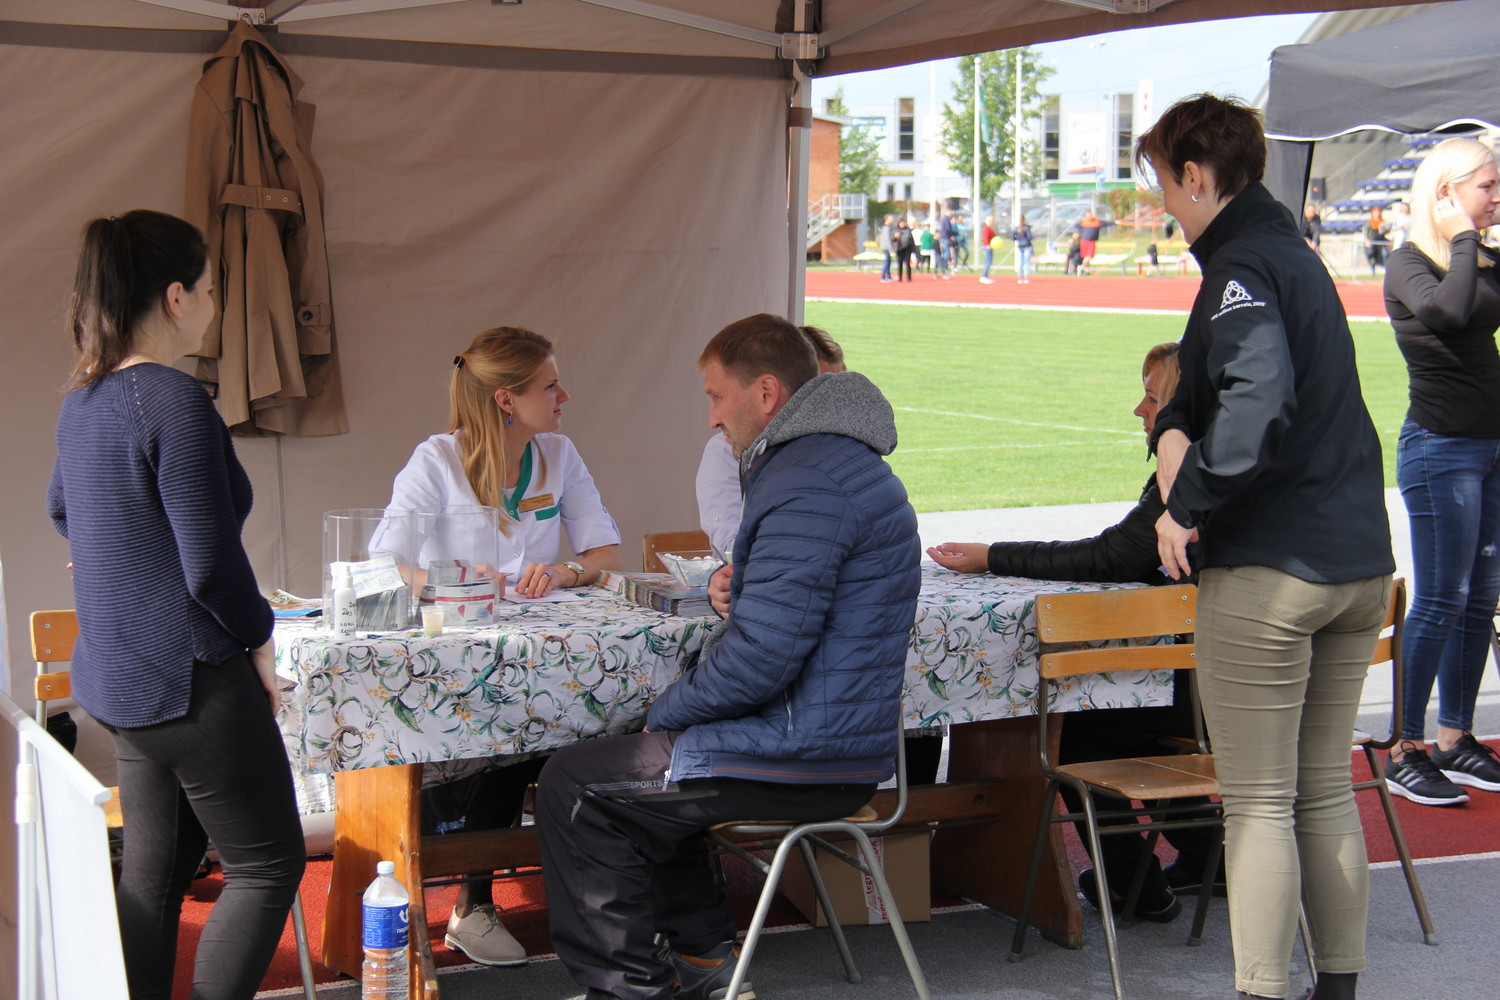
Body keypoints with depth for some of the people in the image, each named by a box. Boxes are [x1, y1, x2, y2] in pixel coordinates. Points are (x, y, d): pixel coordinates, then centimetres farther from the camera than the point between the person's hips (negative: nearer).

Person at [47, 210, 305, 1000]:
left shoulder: (83, 401, 7)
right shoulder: (177, 405, -21)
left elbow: (62, 510, 26)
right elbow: (212, 565, -22)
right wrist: (261, 642, -7)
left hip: (116, 680, 9)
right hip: (192, 680, -9)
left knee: (153, 871, 16)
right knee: (267, 863, 3)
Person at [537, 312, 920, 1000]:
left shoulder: (805, 484, -22)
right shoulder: (846, 459, 14)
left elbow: (760, 659, -27)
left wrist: (666, 711, -10)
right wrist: (737, 585, 7)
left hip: (802, 758, -11)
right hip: (844, 740, 11)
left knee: (575, 784, 0)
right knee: (635, 768, 27)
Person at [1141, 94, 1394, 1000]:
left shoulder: (1242, 267, -13)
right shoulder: (1296, 254, 17)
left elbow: (1259, 404, -28)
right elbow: (1216, 378, 22)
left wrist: (1188, 504, -18)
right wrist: (1175, 428, 3)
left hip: (1269, 571, -9)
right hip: (1360, 563, 9)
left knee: (1259, 804, -2)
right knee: (1326, 791, 16)